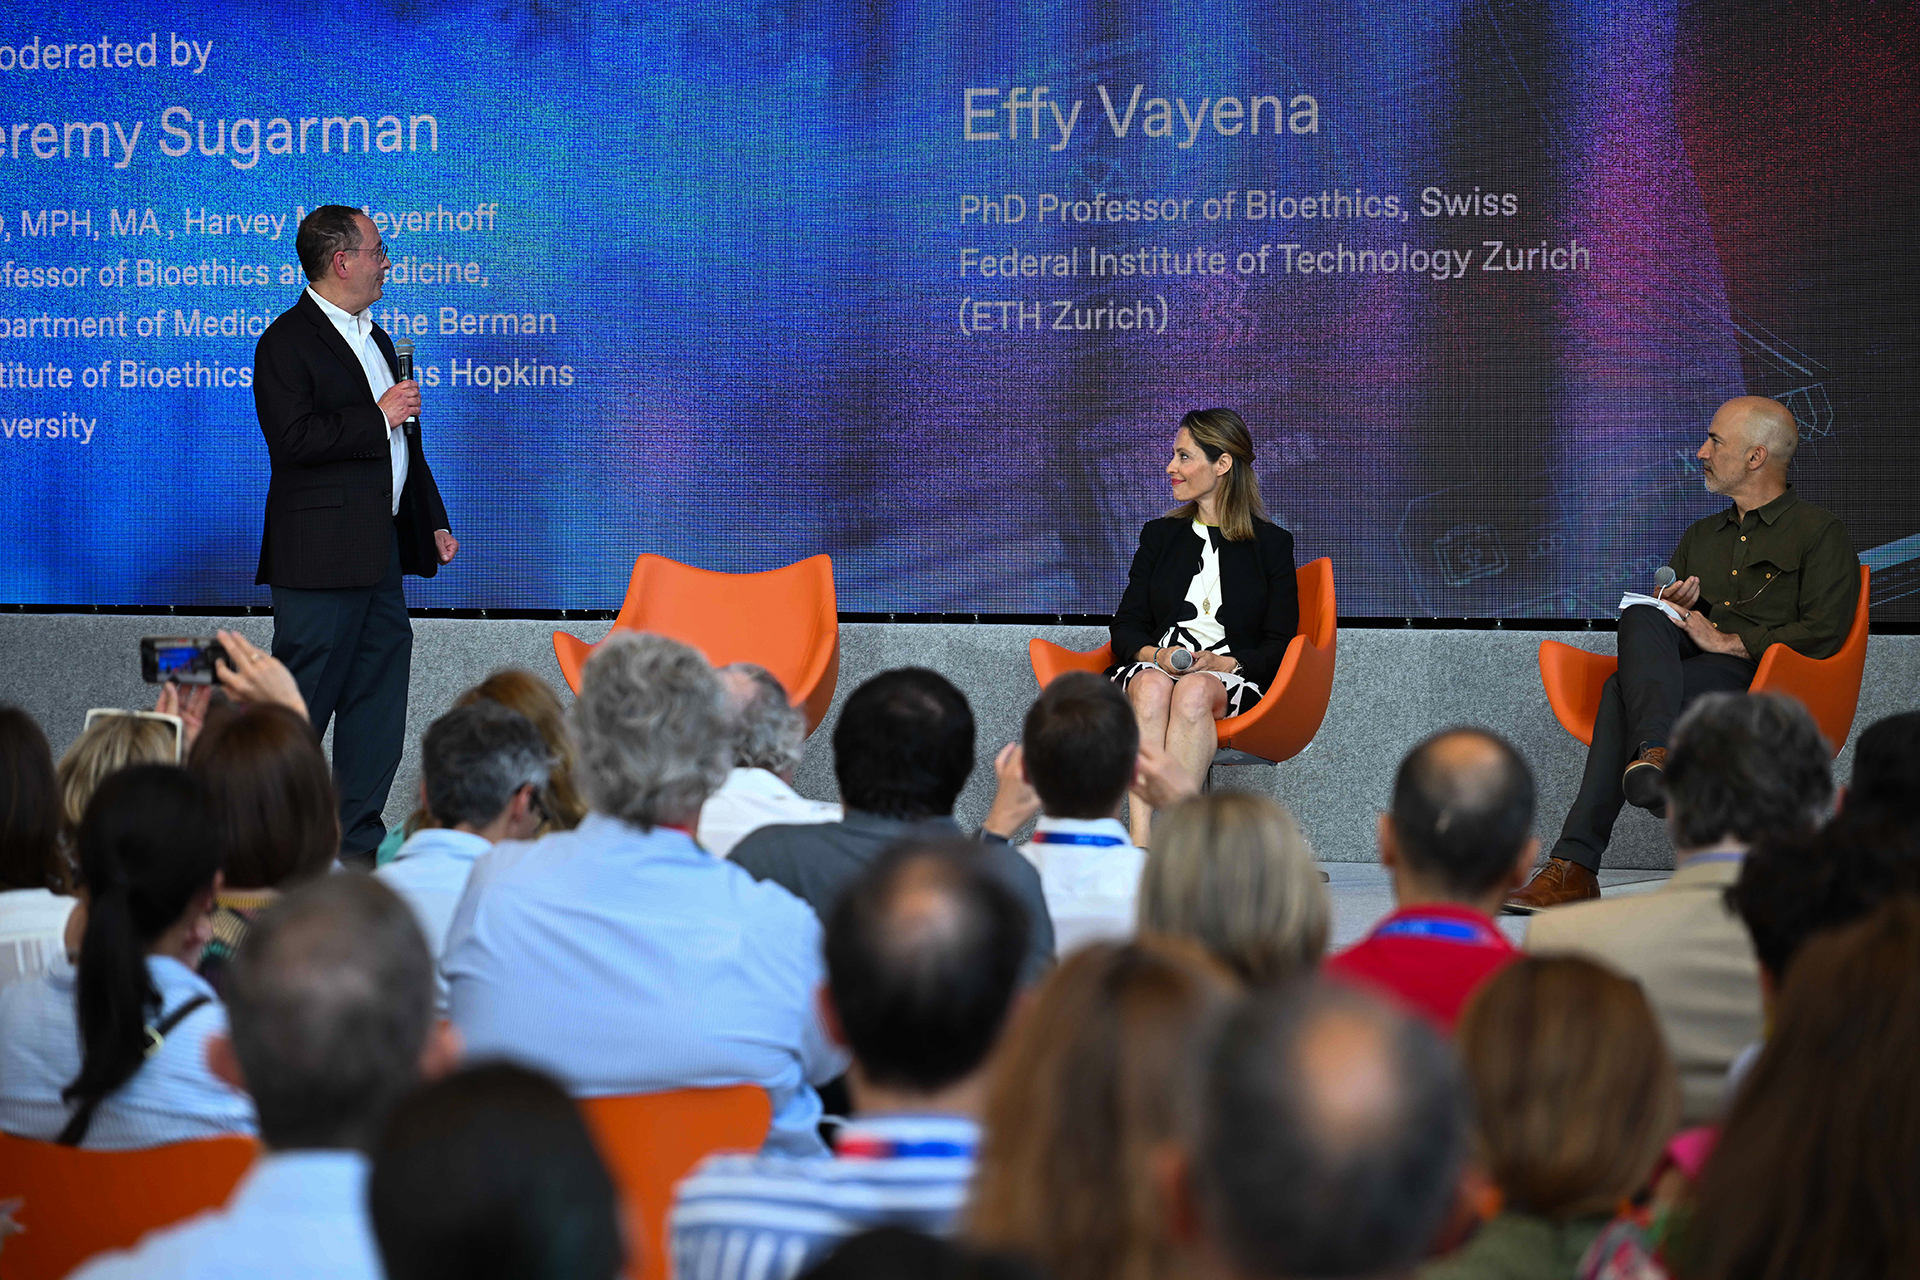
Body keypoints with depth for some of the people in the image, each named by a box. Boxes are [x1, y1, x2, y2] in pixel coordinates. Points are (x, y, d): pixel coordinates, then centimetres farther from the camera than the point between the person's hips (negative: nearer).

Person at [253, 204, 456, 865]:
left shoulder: (376, 339, 20)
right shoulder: (288, 341, -9)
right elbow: (292, 440, -20)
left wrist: (433, 521, 22)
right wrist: (378, 416, -16)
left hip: (381, 550, 9)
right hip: (322, 554, -9)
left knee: (377, 697, 8)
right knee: (303, 697, -5)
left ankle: (357, 837, 15)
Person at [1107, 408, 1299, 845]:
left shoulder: (1272, 543, 12)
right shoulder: (1159, 535, 21)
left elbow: (1279, 645, 5)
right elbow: (1126, 627, 15)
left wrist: (1220, 662, -14)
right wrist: (1154, 654, -9)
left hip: (1231, 683, -2)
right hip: (1153, 666, 2)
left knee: (1194, 691, -38)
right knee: (1152, 686, -36)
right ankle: (1139, 843, -50)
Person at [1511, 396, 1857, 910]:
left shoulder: (1820, 534, 8)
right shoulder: (1701, 535, 30)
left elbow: (1823, 634, -5)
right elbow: (1653, 611, 31)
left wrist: (1728, 643, -10)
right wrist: (1672, 606, 7)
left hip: (1755, 677, -6)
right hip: (1679, 662, 6)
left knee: (1624, 689, -31)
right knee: (1639, 618, -29)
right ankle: (1656, 750, -49)